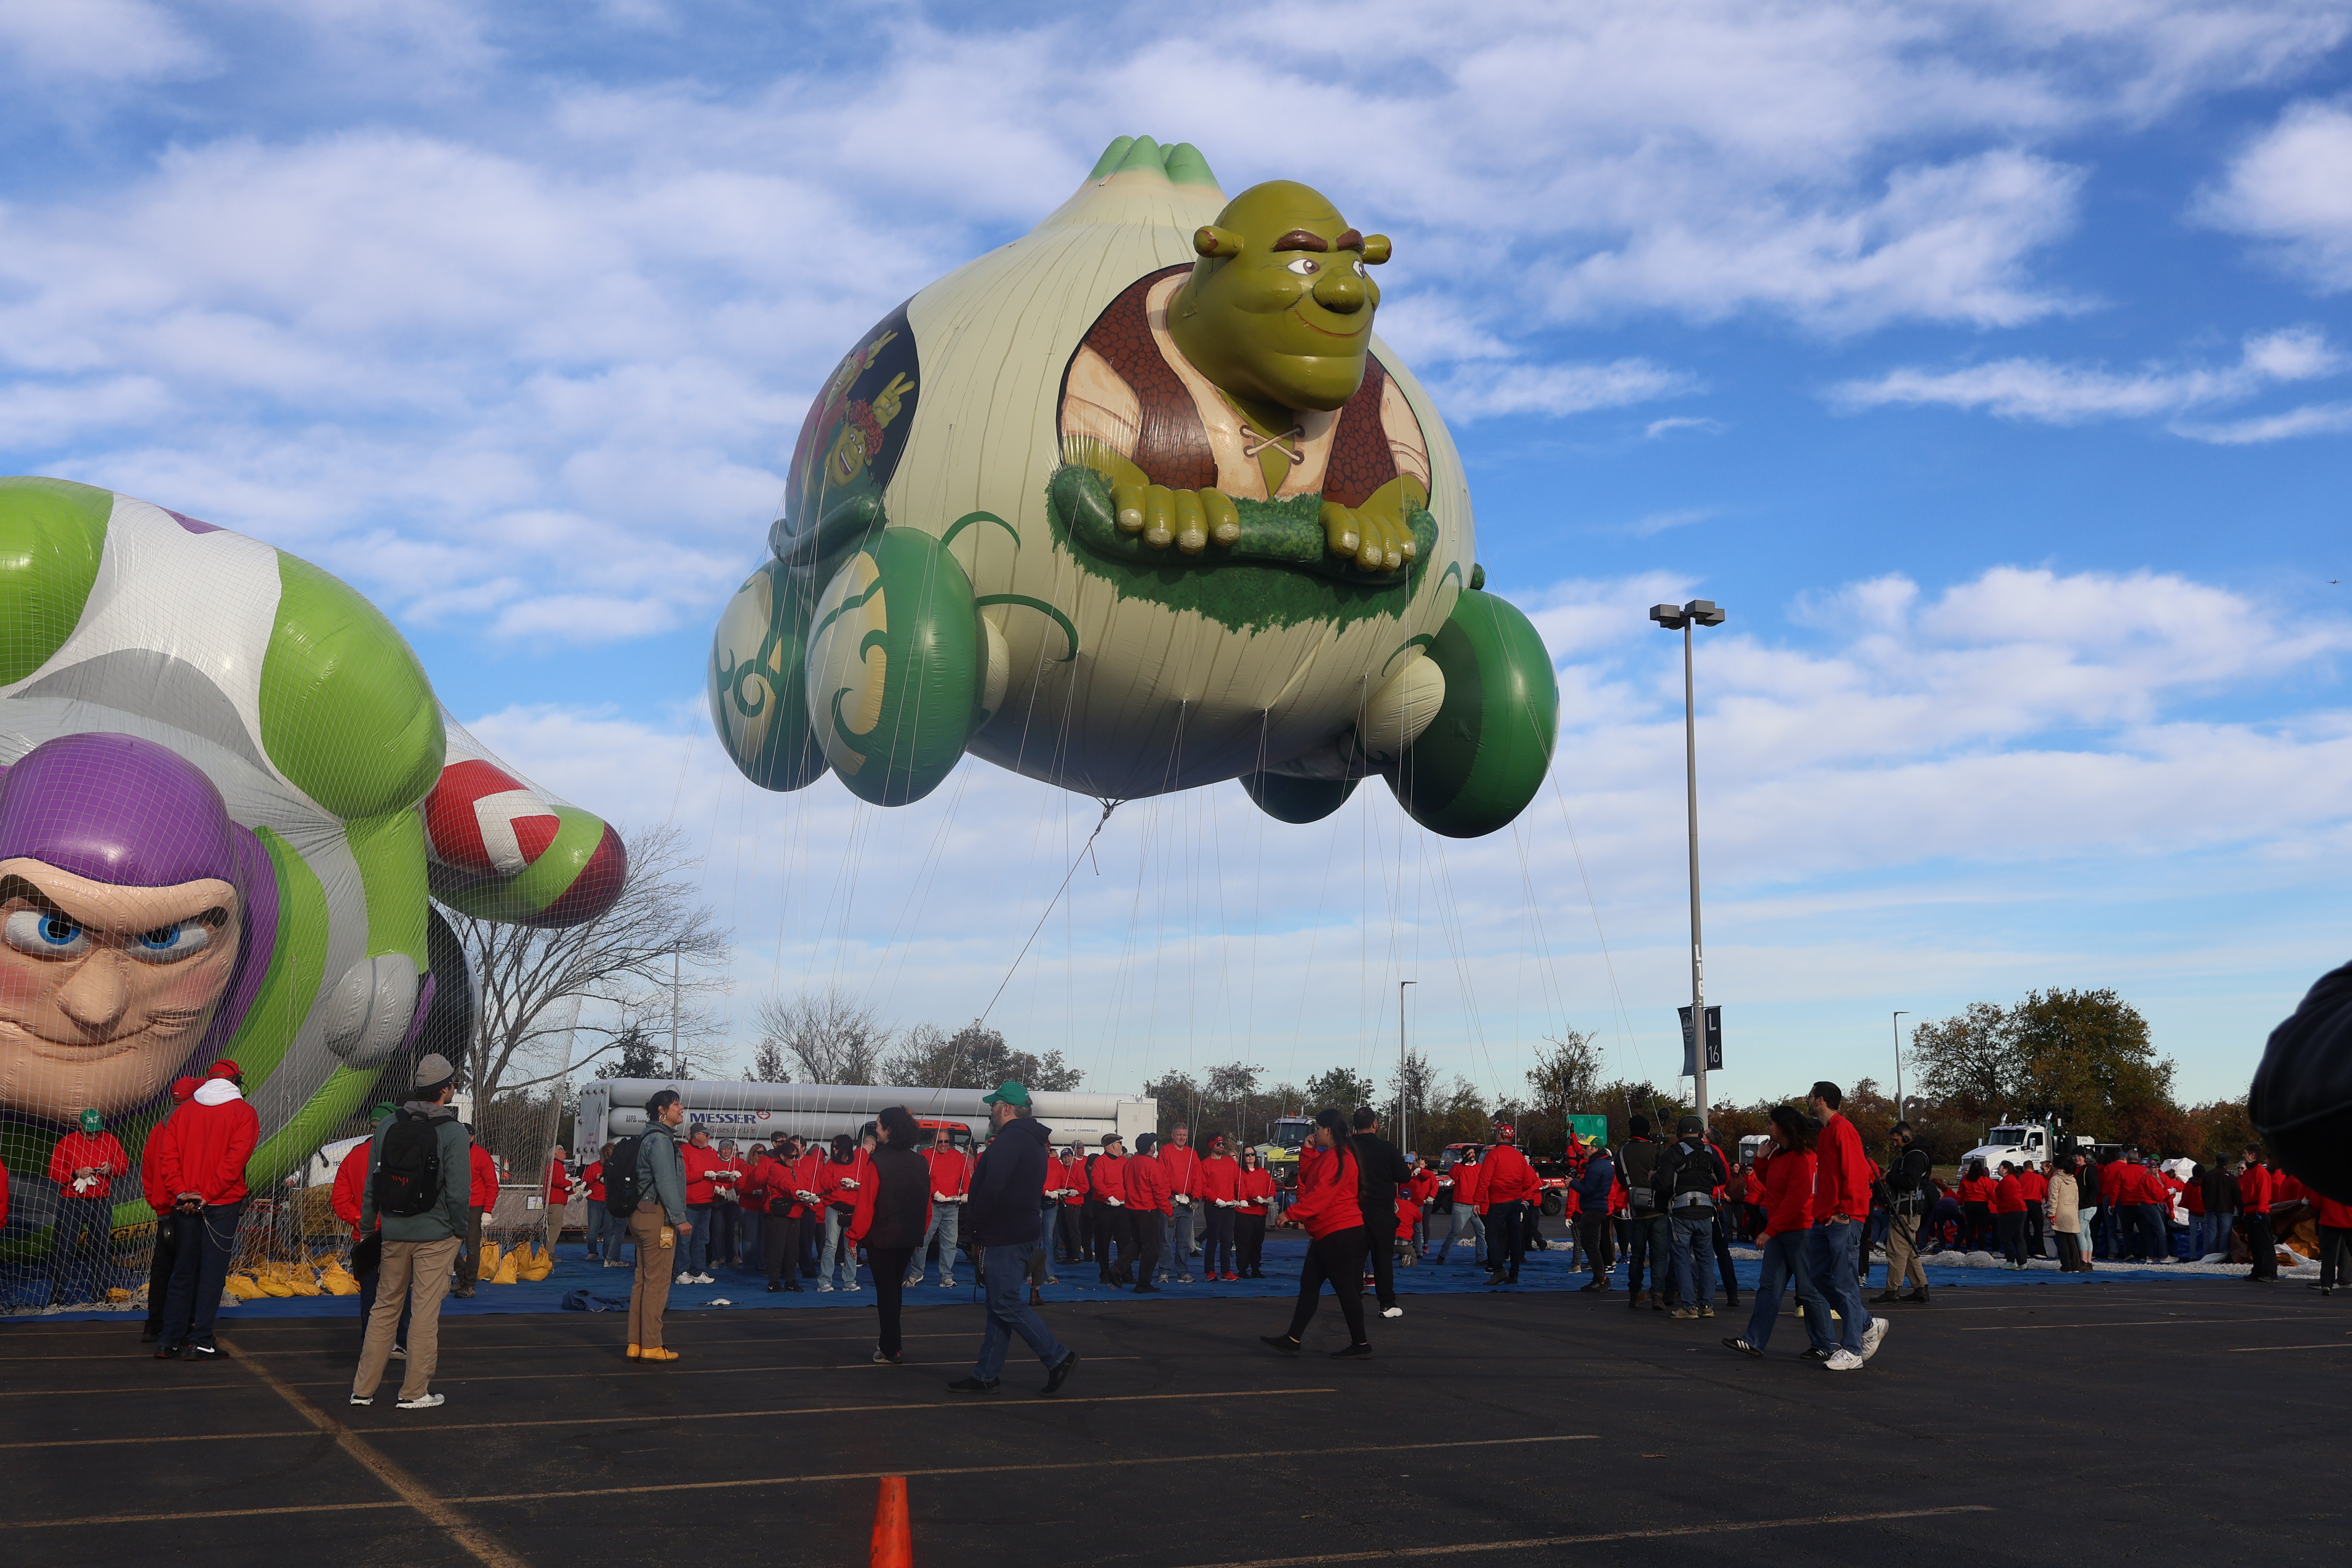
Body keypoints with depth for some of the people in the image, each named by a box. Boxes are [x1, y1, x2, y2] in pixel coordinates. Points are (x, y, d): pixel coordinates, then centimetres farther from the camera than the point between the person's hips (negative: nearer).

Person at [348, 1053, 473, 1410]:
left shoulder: (387, 1125, 1)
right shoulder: (453, 1132, -13)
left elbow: (370, 1184, 5)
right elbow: (459, 1192, -15)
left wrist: (367, 1228, 15)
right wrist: (460, 1230, -1)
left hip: (394, 1233, 4)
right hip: (437, 1234, -4)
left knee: (385, 1307, 15)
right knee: (426, 1311, 4)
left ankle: (364, 1388, 19)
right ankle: (415, 1391, 9)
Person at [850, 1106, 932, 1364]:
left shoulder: (879, 1163, -17)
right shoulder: (920, 1163, -1)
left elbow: (866, 1204, -18)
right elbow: (927, 1204, 6)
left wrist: (855, 1236, -9)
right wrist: (920, 1235, 17)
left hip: (881, 1236, -5)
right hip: (910, 1237, 5)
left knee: (886, 1290, 4)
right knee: (894, 1287, 21)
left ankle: (891, 1350, 7)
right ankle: (890, 1340, 32)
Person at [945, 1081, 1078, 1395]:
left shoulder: (1010, 1139, -16)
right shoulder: (1032, 1140, 17)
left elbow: (992, 1188, -26)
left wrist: (974, 1218, -10)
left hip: (1003, 1237, -10)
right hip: (1023, 1232, 10)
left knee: (1006, 1304, -7)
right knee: (1000, 1304, 11)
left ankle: (1058, 1358, -6)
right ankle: (985, 1376, 15)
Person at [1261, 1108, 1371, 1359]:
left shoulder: (1338, 1158, -17)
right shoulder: (1329, 1156, 17)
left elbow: (1321, 1194, -24)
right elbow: (1308, 1181, 20)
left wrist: (1292, 1214, -22)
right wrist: (1308, 1152, 10)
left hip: (1340, 1233, -11)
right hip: (1326, 1233, 11)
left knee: (1344, 1286, -5)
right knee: (1309, 1283, 10)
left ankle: (1361, 1345, 2)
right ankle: (1292, 1340, 12)